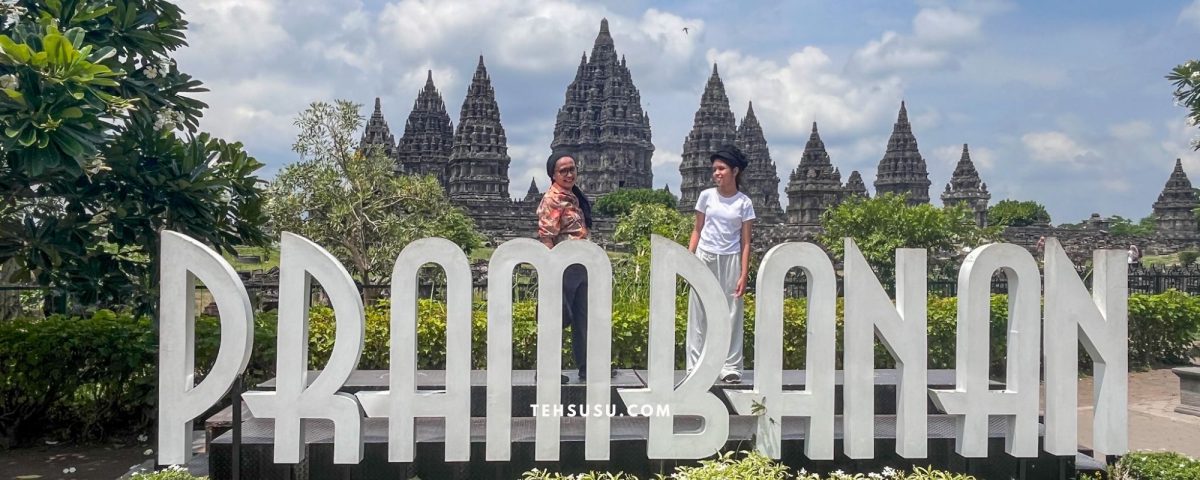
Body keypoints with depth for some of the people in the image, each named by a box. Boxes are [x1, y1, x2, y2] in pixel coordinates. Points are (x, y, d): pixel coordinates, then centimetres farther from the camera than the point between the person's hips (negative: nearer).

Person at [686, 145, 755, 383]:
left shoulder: (744, 203, 0)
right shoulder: (706, 196, 4)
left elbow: (745, 242, 0)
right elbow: (697, 230, 8)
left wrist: (744, 274, -6)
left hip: (730, 261, -1)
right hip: (705, 257, 1)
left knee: (730, 314, 2)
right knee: (699, 313, 4)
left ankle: (730, 367, 10)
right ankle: (695, 365, 11)